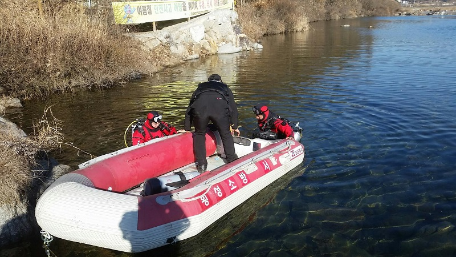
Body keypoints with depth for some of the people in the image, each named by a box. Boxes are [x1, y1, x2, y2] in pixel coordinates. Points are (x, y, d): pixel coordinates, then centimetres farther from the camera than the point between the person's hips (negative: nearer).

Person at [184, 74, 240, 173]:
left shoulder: (200, 88, 42)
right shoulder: (225, 88, 40)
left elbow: (190, 108, 41)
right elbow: (233, 108, 38)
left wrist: (187, 128, 47)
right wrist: (235, 127, 49)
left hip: (199, 108, 1)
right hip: (220, 108, -1)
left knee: (199, 134, 23)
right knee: (226, 134, 21)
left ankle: (201, 165, 18)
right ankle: (232, 161, 25)